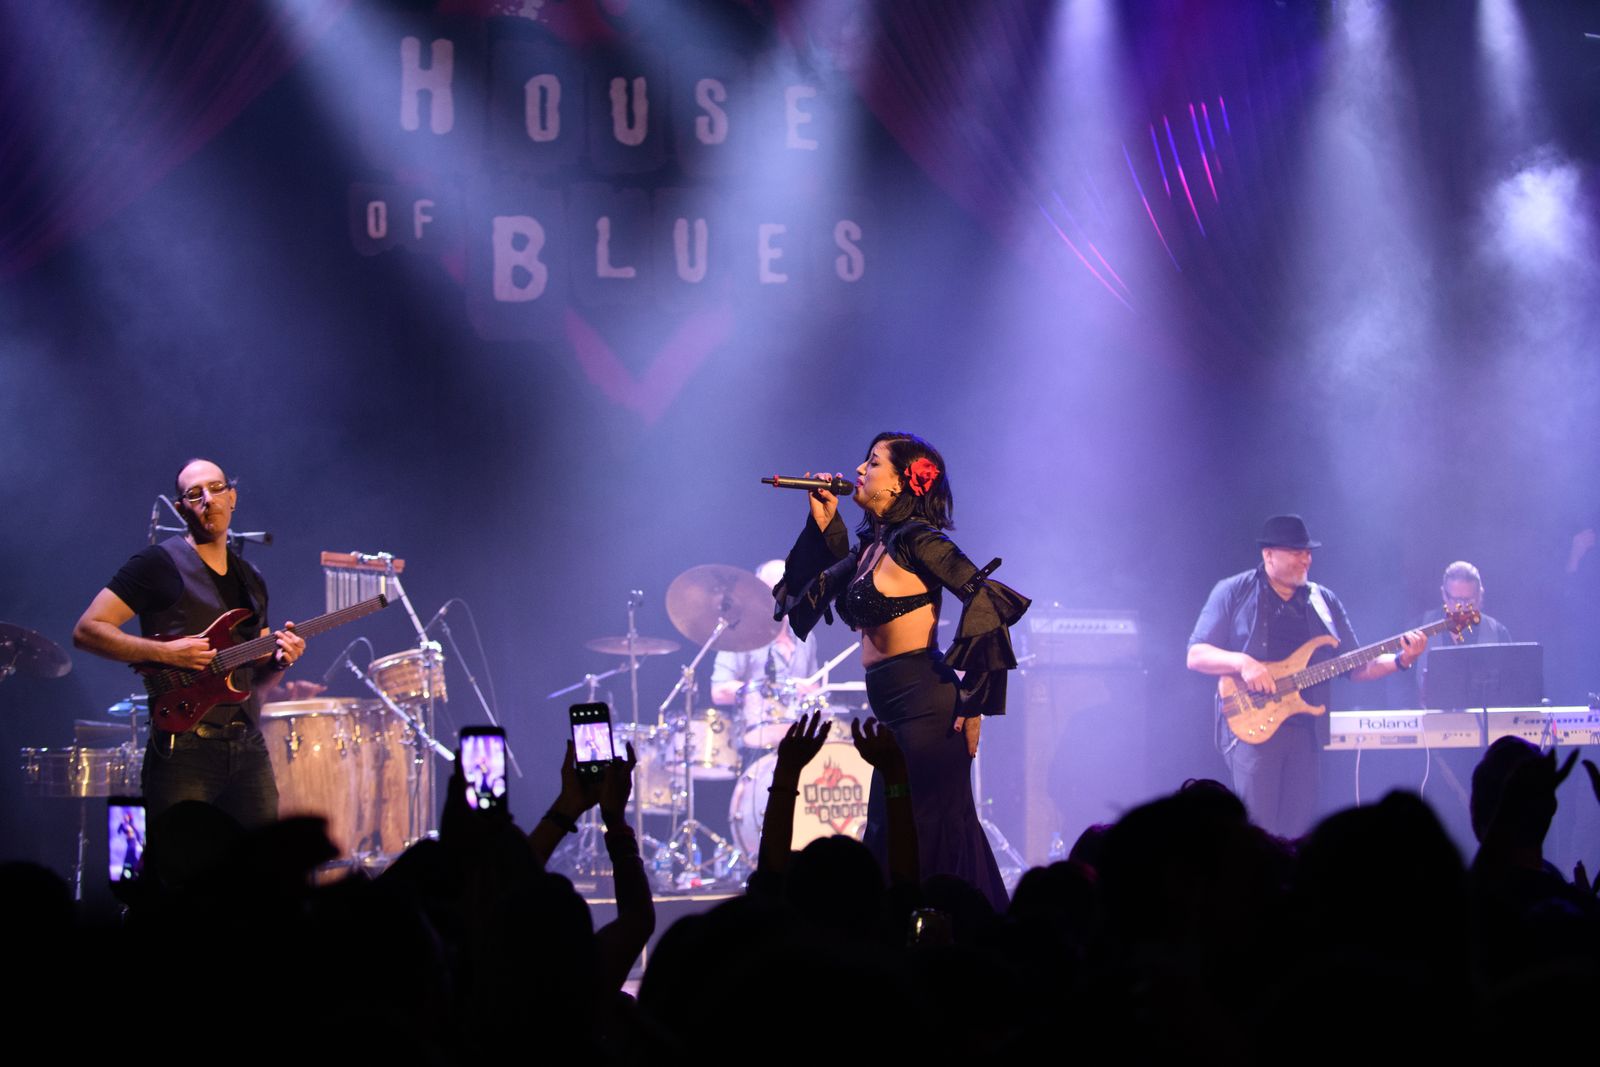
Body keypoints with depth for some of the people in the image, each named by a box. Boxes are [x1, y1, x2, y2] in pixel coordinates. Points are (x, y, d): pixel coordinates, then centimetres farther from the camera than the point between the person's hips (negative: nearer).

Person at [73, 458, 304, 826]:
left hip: (249, 750, 6)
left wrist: (278, 661, 1)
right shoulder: (160, 564, -2)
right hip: (184, 751, -6)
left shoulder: (252, 581, 19)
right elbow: (87, 630, -8)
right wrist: (165, 652, -17)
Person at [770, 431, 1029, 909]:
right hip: (895, 708, 9)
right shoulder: (872, 543, 14)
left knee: (923, 842, -8)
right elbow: (831, 584, 26)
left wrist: (973, 700, -19)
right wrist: (825, 523, 13)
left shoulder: (916, 540, -10)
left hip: (925, 704, -9)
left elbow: (987, 600, -18)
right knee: (888, 839, 12)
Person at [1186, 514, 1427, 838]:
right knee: (1257, 833, -13)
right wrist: (1242, 662, -19)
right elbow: (1196, 656, -1)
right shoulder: (1233, 593, 3)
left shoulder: (1325, 602, 15)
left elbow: (1356, 668, 15)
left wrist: (1400, 660, -3)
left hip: (1306, 729, 5)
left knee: (1298, 831, 3)